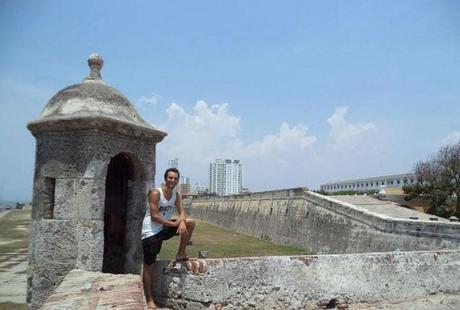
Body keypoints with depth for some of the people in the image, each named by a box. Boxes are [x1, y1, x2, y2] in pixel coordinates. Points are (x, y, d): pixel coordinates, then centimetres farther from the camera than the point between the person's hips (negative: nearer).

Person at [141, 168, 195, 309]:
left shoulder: (176, 195, 2)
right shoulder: (155, 193, -19)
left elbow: (181, 212, -1)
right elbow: (154, 216, -23)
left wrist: (182, 222, -25)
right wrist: (175, 224, -23)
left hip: (165, 228, 6)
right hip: (151, 232, -6)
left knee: (190, 223, -4)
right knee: (149, 266, -1)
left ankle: (181, 254, 9)